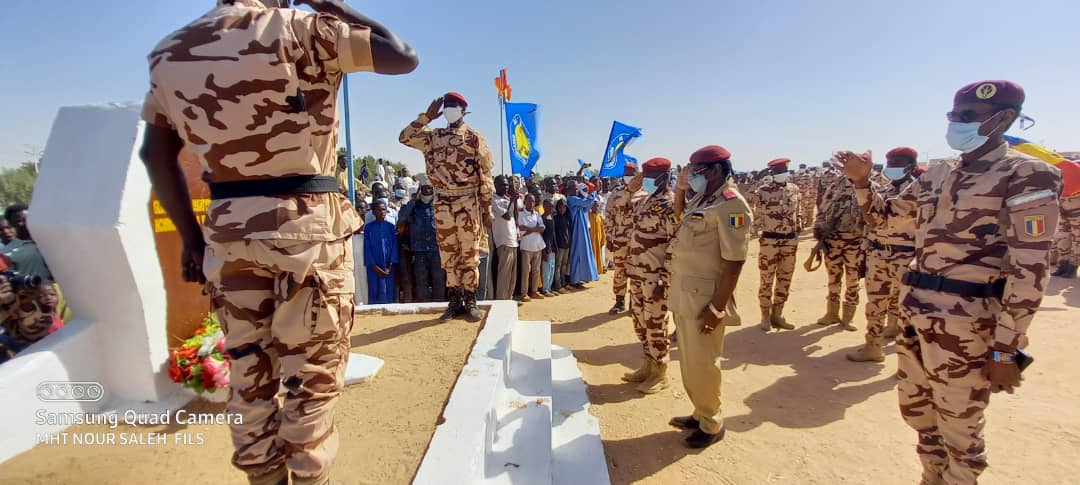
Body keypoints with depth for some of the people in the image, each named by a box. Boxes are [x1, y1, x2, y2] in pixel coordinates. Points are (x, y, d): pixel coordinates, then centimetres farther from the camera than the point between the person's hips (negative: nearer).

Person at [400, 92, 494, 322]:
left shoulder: (475, 138, 1)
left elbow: (485, 176, -1)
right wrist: (427, 116, 0)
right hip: (443, 203, 4)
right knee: (448, 255, 7)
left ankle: (470, 301, 8)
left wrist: (487, 208, -5)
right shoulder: (433, 137, 12)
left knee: (470, 254, 0)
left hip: (468, 202, -3)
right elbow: (405, 137, 3)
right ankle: (454, 299, 16)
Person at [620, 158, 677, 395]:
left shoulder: (670, 205, -15)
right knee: (640, 322, 17)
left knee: (656, 326, 3)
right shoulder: (646, 201, 11)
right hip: (637, 274, 9)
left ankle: (660, 373, 18)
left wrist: (664, 280, -21)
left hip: (655, 277, -9)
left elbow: (676, 246, -18)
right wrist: (630, 188, 12)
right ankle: (647, 365, 32)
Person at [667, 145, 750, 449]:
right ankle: (700, 413, 35)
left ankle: (712, 424, 22)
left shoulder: (731, 205, -15)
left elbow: (734, 261, -19)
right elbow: (680, 216, 34)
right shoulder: (700, 200, 11)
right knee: (689, 359, 18)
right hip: (683, 293, 9)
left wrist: (718, 307, -21)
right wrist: (680, 188, 16)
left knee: (702, 362, 3)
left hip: (704, 297, -9)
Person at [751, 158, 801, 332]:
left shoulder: (795, 189, 6)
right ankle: (766, 316, 14)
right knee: (767, 280, 0)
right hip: (769, 240, -4)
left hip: (790, 240, 4)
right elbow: (756, 215, 2)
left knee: (785, 279, 10)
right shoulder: (762, 191, -7)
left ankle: (777, 315, 22)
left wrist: (797, 230, 11)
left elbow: (799, 212, 16)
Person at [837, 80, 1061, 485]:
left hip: (965, 321, -7)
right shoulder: (938, 174, 9)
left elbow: (1030, 270, -14)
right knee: (915, 407, 21)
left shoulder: (1026, 176, -10)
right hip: (915, 310, 7)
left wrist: (1006, 349, -16)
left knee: (958, 428, 8)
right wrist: (861, 181, 2)